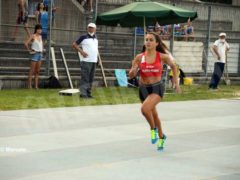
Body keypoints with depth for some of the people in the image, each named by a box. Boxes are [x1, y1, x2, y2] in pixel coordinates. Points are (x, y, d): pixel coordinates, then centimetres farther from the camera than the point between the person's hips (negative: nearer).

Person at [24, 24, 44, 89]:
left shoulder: (40, 36, 13)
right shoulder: (33, 36, -8)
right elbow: (26, 43, -16)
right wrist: (29, 50, -10)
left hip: (40, 54, 7)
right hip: (35, 54, -7)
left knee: (37, 71, 7)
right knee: (32, 70, -6)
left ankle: (36, 86, 8)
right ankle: (29, 85, -6)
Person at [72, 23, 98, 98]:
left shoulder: (95, 38, 15)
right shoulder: (84, 37, -3)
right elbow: (74, 44, -2)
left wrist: (96, 55, 15)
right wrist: (81, 51, -12)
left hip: (94, 61, 6)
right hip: (86, 61, -6)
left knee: (91, 78, 9)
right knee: (85, 78, -11)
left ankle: (88, 93, 16)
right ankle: (83, 93, -12)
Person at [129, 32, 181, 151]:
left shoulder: (162, 56, -8)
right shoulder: (139, 57, -4)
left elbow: (173, 66, 11)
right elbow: (131, 76, -2)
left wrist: (176, 83, 11)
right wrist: (133, 71, -25)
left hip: (157, 87, -4)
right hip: (143, 88, 4)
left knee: (145, 108, -29)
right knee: (153, 114, 20)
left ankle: (153, 129, -2)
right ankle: (161, 137, 44)